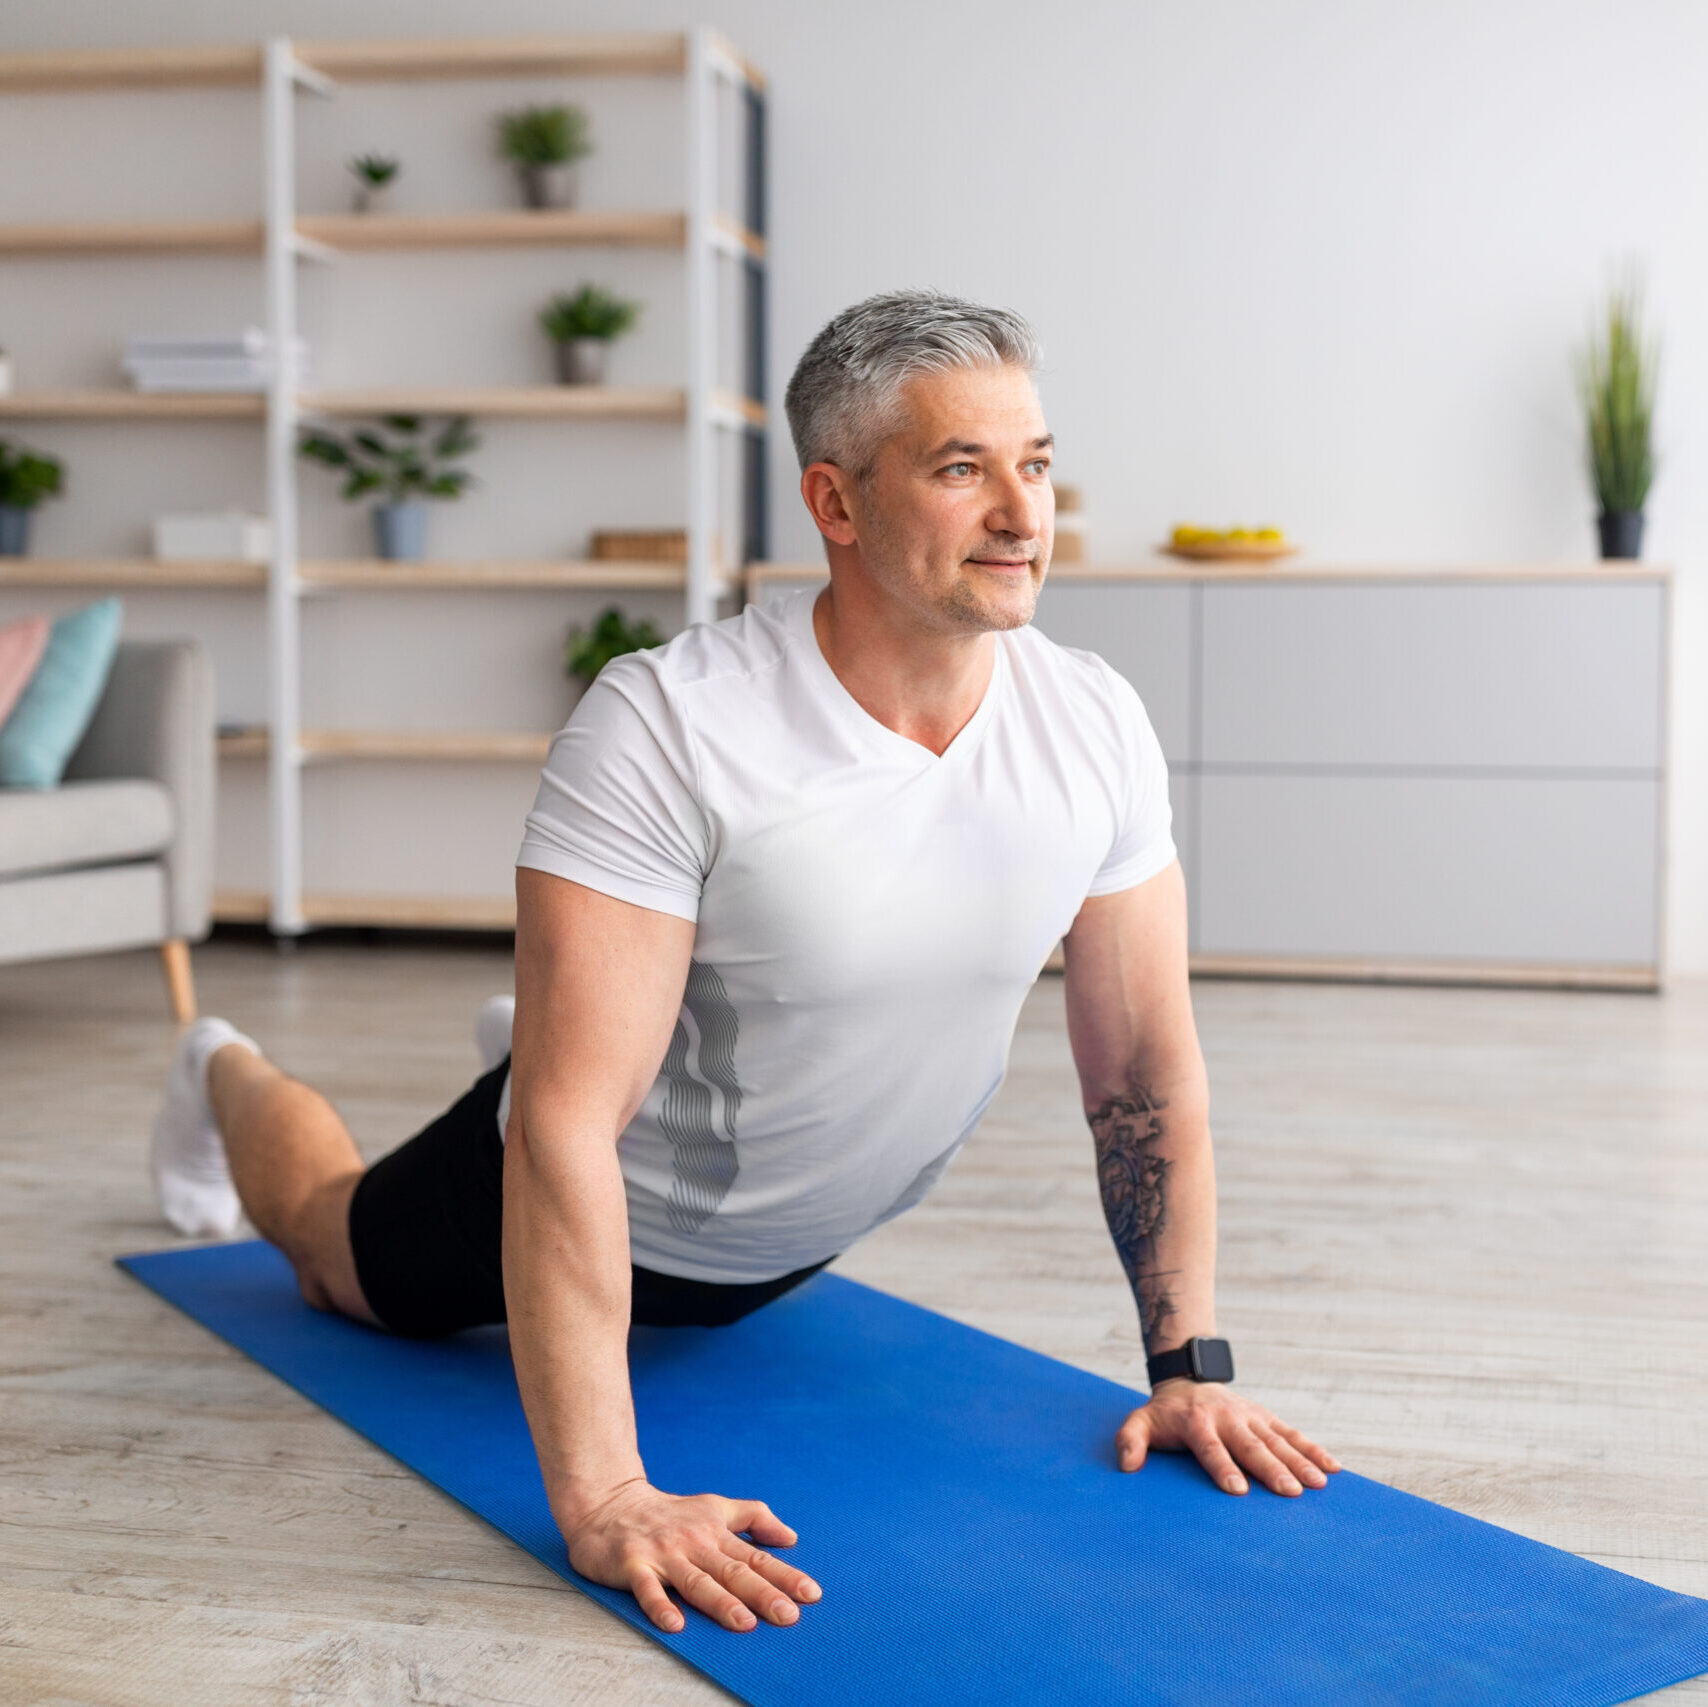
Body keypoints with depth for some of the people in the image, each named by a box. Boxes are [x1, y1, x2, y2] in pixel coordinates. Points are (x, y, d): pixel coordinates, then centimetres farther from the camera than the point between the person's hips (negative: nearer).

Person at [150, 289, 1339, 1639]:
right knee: (345, 1255, 24)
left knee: (729, 1295, 39)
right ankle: (229, 1081, 57)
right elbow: (571, 1124, -39)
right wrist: (601, 1496, -43)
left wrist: (1191, 1365, -12)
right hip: (622, 1207, -4)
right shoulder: (670, 728, -38)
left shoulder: (1096, 728, -22)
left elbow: (1148, 1067, -11)